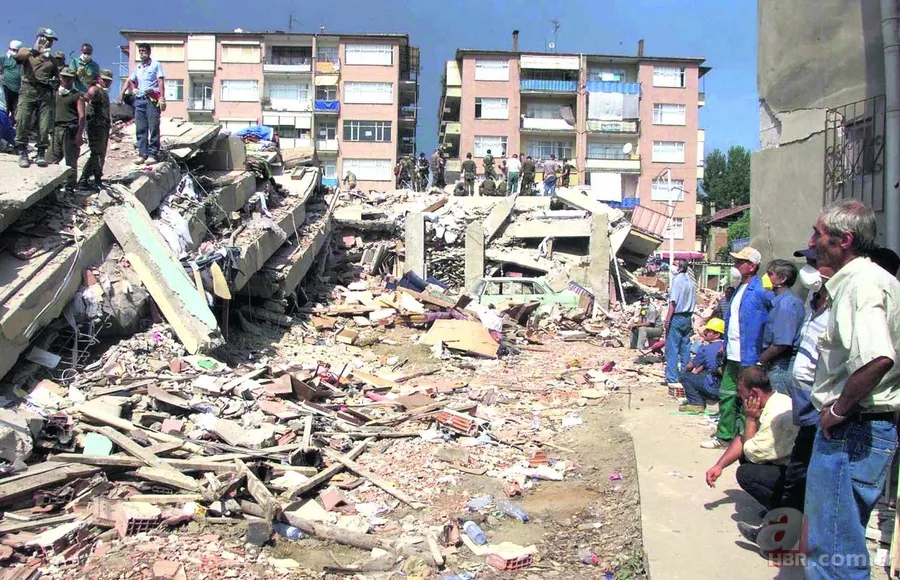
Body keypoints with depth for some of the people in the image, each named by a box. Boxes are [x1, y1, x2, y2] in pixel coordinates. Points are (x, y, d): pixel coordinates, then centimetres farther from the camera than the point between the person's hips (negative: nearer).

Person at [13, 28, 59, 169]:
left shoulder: (52, 60, 23)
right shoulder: (26, 51, 13)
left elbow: (58, 76, 25)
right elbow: (18, 56, -10)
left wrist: (55, 81, 2)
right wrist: (33, 51, -28)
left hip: (45, 93, 2)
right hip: (28, 90, -2)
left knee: (44, 125, -7)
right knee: (22, 122, -12)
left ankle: (41, 153, 0)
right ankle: (22, 153, -7)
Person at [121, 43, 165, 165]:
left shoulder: (156, 65, 6)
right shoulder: (137, 68, 22)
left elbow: (161, 81, -3)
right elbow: (130, 80, 33)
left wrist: (162, 98, -14)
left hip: (152, 100, -6)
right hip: (139, 99, 6)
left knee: (153, 128, -9)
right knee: (140, 128, 1)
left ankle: (153, 154, -9)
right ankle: (142, 154, 3)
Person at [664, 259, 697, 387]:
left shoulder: (677, 279, -13)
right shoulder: (690, 280, 8)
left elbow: (673, 302, -16)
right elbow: (694, 301, 13)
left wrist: (667, 319, -12)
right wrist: (689, 314, 19)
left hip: (677, 317, -7)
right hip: (687, 317, 7)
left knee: (672, 348, -2)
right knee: (685, 347, 11)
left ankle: (672, 378, -2)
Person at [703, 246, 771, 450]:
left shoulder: (760, 292, -15)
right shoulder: (739, 289, 14)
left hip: (749, 358, -9)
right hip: (733, 356, 9)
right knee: (726, 395, 15)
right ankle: (724, 436, 27)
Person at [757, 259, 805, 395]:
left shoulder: (785, 303, -17)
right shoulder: (779, 301, 13)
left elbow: (781, 344, -22)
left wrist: (760, 360, -10)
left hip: (780, 366, -9)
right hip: (777, 364, 9)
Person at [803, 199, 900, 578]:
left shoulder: (862, 283, -18)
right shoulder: (858, 280, 15)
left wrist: (838, 410, -20)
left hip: (852, 432, -11)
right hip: (854, 430, 11)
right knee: (843, 539, 23)